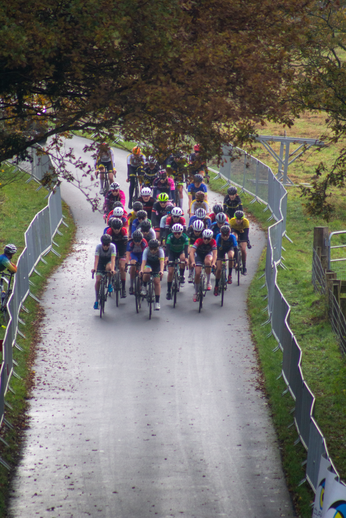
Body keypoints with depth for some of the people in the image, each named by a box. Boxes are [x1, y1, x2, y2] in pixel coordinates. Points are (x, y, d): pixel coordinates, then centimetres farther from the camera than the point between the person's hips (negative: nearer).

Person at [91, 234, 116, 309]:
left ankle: (110, 283, -11)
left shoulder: (112, 247, -29)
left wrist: (112, 269, -53)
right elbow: (96, 259, -34)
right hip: (101, 261, 1)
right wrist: (94, 268, -50)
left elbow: (113, 259, -38)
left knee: (108, 267, -38)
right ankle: (97, 300, 0)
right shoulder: (99, 246, -28)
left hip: (109, 261, -1)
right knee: (98, 280, -12)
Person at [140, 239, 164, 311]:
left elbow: (162, 261, -41)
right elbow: (143, 261, -39)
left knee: (157, 282, -9)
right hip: (148, 264, -1)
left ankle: (157, 302, 1)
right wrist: (141, 270, -57)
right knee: (147, 271, -36)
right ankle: (144, 287, -12)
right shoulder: (146, 250, -29)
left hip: (157, 265, 1)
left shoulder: (160, 251, -29)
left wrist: (161, 270, -58)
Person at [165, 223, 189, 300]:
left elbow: (186, 248, -36)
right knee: (170, 272, -10)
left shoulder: (185, 237, -28)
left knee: (182, 258, -36)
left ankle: (182, 275, -14)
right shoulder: (170, 237, -28)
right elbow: (167, 247, -37)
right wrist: (166, 258, -53)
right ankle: (169, 291, -1)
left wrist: (186, 258, -52)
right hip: (172, 252, 0)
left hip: (181, 252, 0)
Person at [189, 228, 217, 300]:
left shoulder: (213, 242, -28)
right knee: (197, 273, -12)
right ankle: (196, 293, 6)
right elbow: (192, 251, -40)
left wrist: (213, 263, -56)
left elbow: (214, 253, -38)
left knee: (207, 262, -36)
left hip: (208, 254, 0)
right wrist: (193, 261, -57)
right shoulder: (199, 241, -31)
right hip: (199, 255, 0)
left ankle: (208, 281, -19)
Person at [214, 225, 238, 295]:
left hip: (230, 248, 0)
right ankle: (216, 286, 10)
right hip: (221, 249, 0)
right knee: (219, 268, -8)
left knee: (231, 256, -36)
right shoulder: (219, 236, -32)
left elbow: (235, 248, -29)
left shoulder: (232, 237, -33)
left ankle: (230, 275, -19)